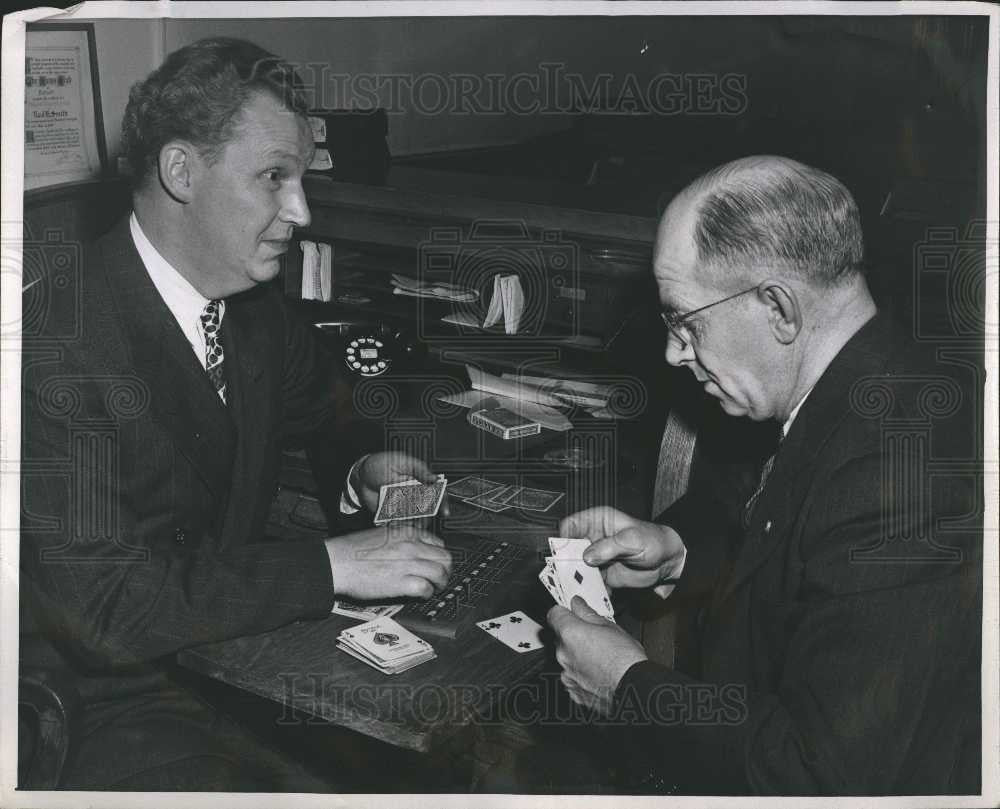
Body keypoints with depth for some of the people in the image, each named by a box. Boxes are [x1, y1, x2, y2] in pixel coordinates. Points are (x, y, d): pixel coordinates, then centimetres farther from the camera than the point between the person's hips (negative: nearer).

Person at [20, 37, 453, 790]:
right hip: (110, 695, -6)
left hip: (241, 638, 7)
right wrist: (332, 565, -26)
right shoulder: (59, 341, -22)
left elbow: (310, 411, 22)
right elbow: (104, 604, -26)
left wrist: (356, 475, -1)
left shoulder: (254, 306, 1)